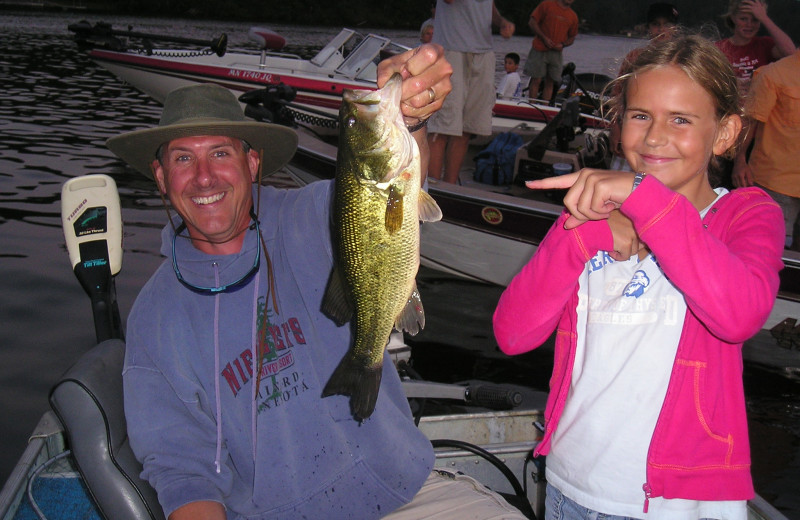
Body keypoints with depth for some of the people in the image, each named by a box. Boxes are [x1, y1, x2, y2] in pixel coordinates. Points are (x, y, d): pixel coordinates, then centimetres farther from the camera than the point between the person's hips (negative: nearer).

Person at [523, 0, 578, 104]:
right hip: (540, 50, -4)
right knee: (536, 80, -5)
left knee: (550, 82, 3)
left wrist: (562, 44, -4)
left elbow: (572, 38, 17)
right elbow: (532, 22, -3)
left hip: (557, 52, 4)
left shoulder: (573, 16, 11)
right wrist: (544, 38, -12)